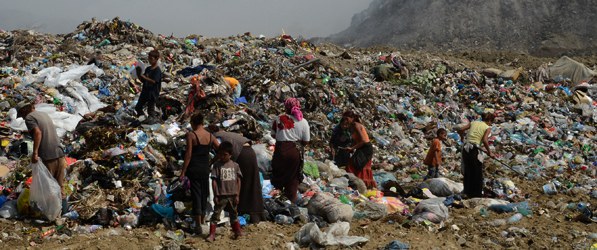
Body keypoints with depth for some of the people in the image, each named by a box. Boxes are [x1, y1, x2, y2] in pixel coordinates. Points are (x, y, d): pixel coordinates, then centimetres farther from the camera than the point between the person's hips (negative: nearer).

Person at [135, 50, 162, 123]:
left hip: (153, 93, -7)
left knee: (150, 110, 3)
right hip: (145, 91, 7)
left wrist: (143, 76, -26)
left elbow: (153, 81, -27)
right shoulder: (147, 69, 7)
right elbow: (143, 81, 12)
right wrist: (139, 75, -6)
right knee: (138, 107, 14)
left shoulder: (157, 70, -16)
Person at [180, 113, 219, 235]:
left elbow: (188, 155, -13)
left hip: (194, 168, -4)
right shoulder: (210, 136, 3)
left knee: (196, 194, -2)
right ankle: (203, 219, 30)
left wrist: (183, 171, -9)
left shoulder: (191, 135, -11)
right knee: (204, 194, 17)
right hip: (206, 168, 4)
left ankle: (198, 224, -6)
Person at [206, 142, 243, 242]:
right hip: (221, 195, -2)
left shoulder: (235, 165, 2)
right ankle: (212, 234, 2)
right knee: (216, 214, -2)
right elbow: (214, 181, -5)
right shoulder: (217, 165, -5)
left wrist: (237, 195, 0)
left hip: (232, 195, 2)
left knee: (233, 214, 17)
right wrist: (215, 195, -9)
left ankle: (237, 231, 28)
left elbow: (238, 181, 3)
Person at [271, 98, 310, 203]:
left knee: (278, 173, 18)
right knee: (293, 175, 15)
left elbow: (273, 135, 2)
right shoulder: (303, 122, -6)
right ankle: (291, 197, 22)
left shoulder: (279, 118, -6)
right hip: (295, 151, 0)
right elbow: (306, 141, -4)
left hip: (280, 149, 0)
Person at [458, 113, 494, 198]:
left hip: (465, 148, 5)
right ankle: (477, 194, 10)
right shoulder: (488, 128, 1)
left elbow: (461, 130, 5)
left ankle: (468, 192, 24)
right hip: (474, 149, -5)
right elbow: (485, 140, -13)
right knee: (477, 173, 7)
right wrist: (489, 152, -5)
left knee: (467, 172, 16)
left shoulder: (474, 122, 14)